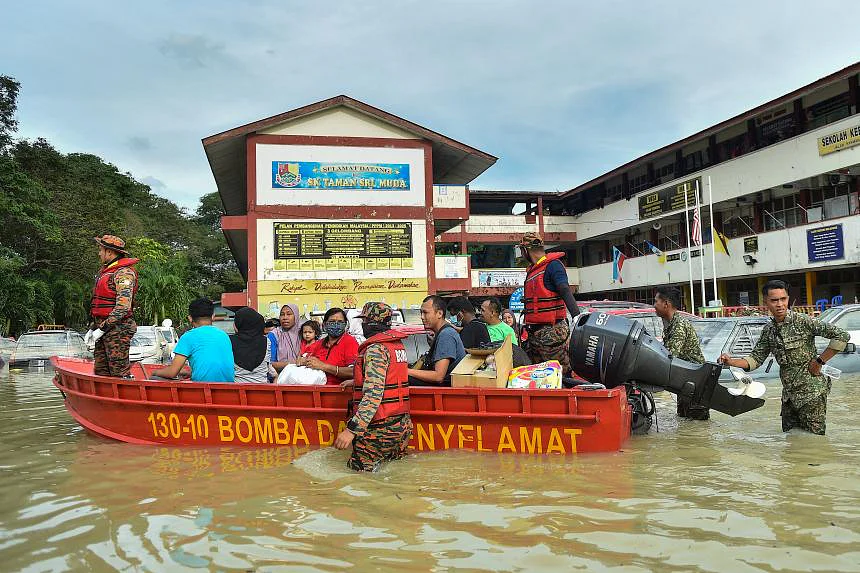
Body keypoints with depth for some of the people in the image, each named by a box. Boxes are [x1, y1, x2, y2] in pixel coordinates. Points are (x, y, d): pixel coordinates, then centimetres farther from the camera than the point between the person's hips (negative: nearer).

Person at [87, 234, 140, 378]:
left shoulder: (124, 273, -12)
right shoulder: (105, 271, 20)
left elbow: (123, 307, -21)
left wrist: (102, 329, -19)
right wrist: (93, 328, 18)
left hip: (117, 329, -10)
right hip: (103, 328, 10)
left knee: (120, 373, -8)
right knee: (100, 372, 11)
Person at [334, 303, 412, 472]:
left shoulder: (376, 349, -16)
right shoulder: (397, 344, 12)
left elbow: (374, 394, -25)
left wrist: (352, 429, -28)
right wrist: (356, 383, 38)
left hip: (380, 427, -9)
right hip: (402, 423, 9)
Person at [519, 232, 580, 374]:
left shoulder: (552, 265, -7)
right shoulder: (532, 269, 20)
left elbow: (565, 291, -21)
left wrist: (577, 316, -34)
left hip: (552, 331, -9)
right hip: (535, 331, 9)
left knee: (562, 374, -10)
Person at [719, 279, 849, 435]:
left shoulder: (803, 321, -13)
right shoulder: (768, 330, 6)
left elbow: (842, 336, -16)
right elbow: (756, 358, 8)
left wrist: (819, 361, -15)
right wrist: (731, 362, -8)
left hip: (811, 392, -6)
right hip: (789, 395, 7)